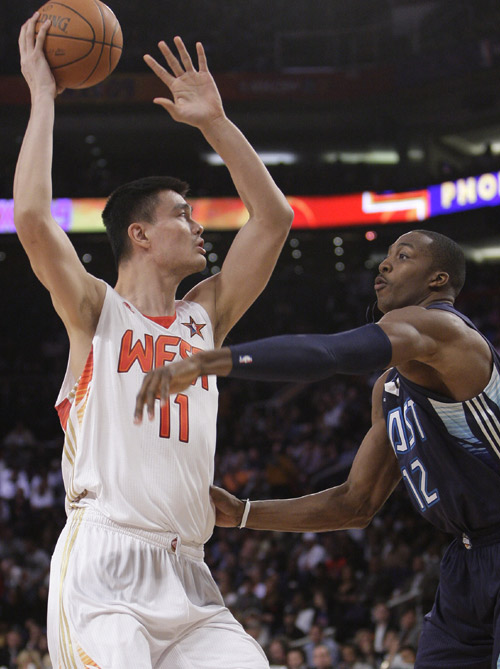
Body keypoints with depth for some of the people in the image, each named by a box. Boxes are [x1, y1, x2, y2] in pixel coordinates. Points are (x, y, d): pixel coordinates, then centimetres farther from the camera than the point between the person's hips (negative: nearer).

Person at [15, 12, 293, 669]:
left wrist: (214, 122, 15)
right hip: (103, 569, -5)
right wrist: (42, 97, -4)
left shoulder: (204, 317, 19)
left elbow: (273, 218, 19)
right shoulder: (95, 311, 4)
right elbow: (32, 219, -12)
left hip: (187, 577, 6)